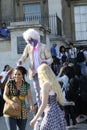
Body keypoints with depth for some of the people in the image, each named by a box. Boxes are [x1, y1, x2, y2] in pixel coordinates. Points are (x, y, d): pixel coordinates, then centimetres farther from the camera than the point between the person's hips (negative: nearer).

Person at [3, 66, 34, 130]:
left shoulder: (27, 85, -1)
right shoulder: (9, 83, -5)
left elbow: (29, 97, -9)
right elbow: (5, 96, -9)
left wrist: (31, 106, -30)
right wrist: (12, 103, -28)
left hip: (22, 112, 3)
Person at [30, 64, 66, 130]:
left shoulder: (46, 84, -11)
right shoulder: (54, 83, 13)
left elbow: (44, 105, -16)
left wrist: (35, 119, -12)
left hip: (51, 114, -8)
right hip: (58, 112, 8)